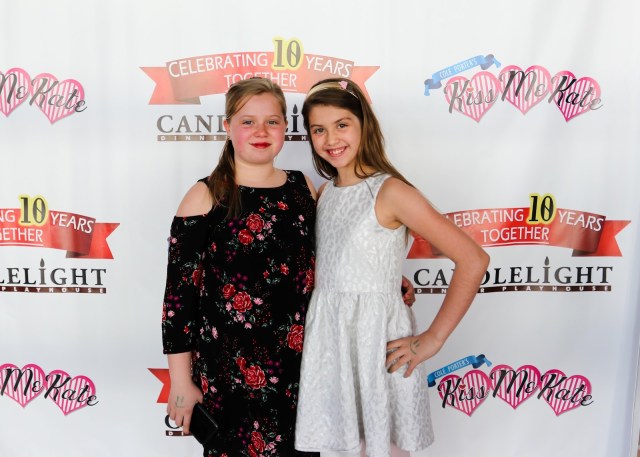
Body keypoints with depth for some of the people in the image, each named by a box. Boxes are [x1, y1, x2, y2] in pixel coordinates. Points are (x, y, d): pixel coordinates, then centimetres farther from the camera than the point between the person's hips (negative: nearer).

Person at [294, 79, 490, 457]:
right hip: (326, 337, 6)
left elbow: (474, 260, -17)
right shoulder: (326, 192, 7)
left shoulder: (390, 191, -13)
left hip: (377, 338, -5)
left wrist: (433, 339, -15)